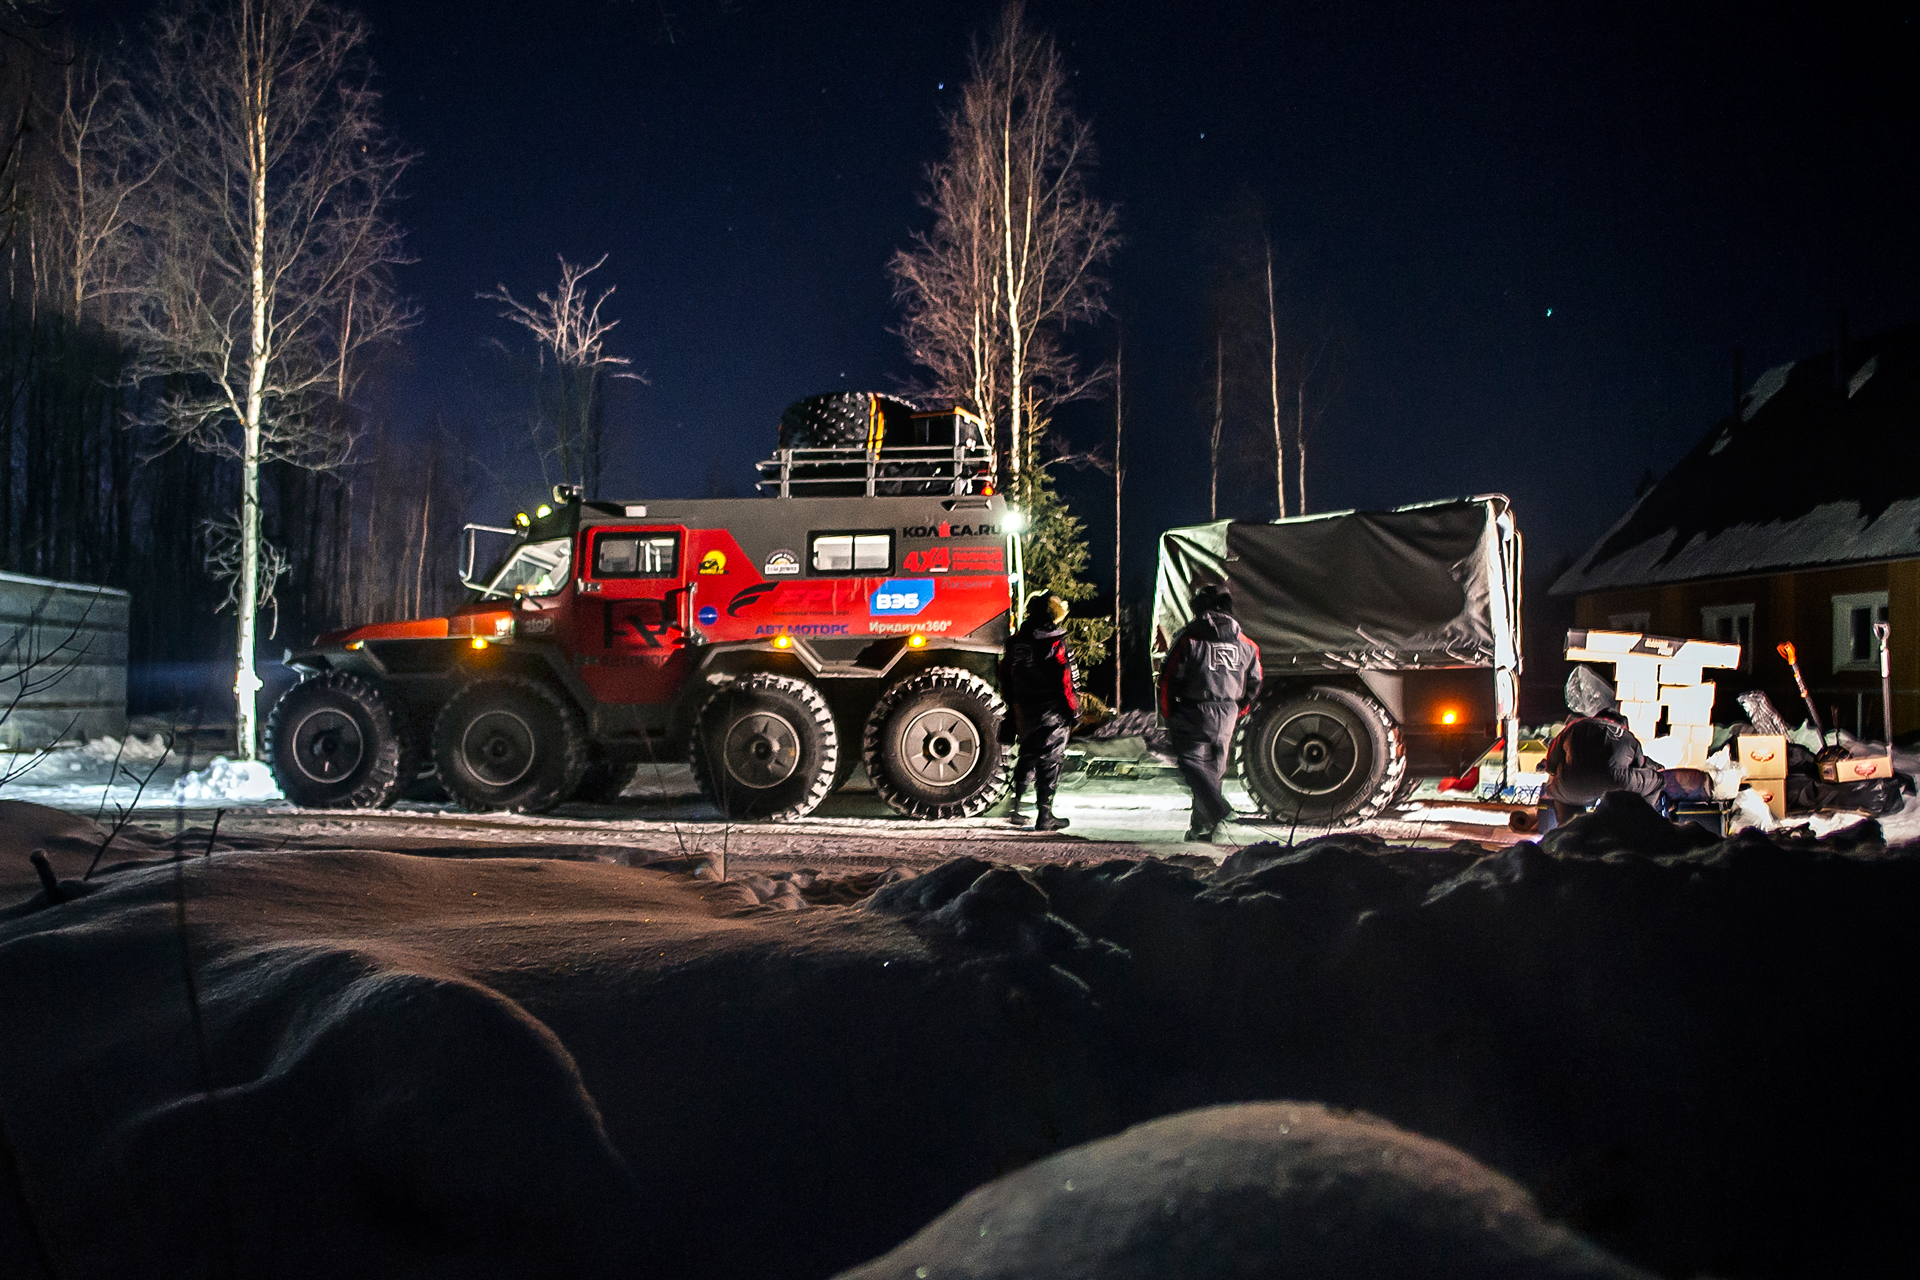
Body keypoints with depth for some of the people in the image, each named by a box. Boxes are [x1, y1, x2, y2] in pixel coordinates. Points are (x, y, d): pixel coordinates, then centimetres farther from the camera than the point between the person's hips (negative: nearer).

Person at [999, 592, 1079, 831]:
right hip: (1051, 713, -6)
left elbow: (1006, 678, 12)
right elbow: (1064, 680, -14)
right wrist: (1073, 711, -6)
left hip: (1024, 712, 6)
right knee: (1049, 762, 1)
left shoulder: (1015, 641, 6)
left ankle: (1015, 809, 18)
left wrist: (1014, 705, 21)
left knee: (1026, 758, 19)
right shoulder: (1054, 643, -14)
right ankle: (1044, 816, 3)